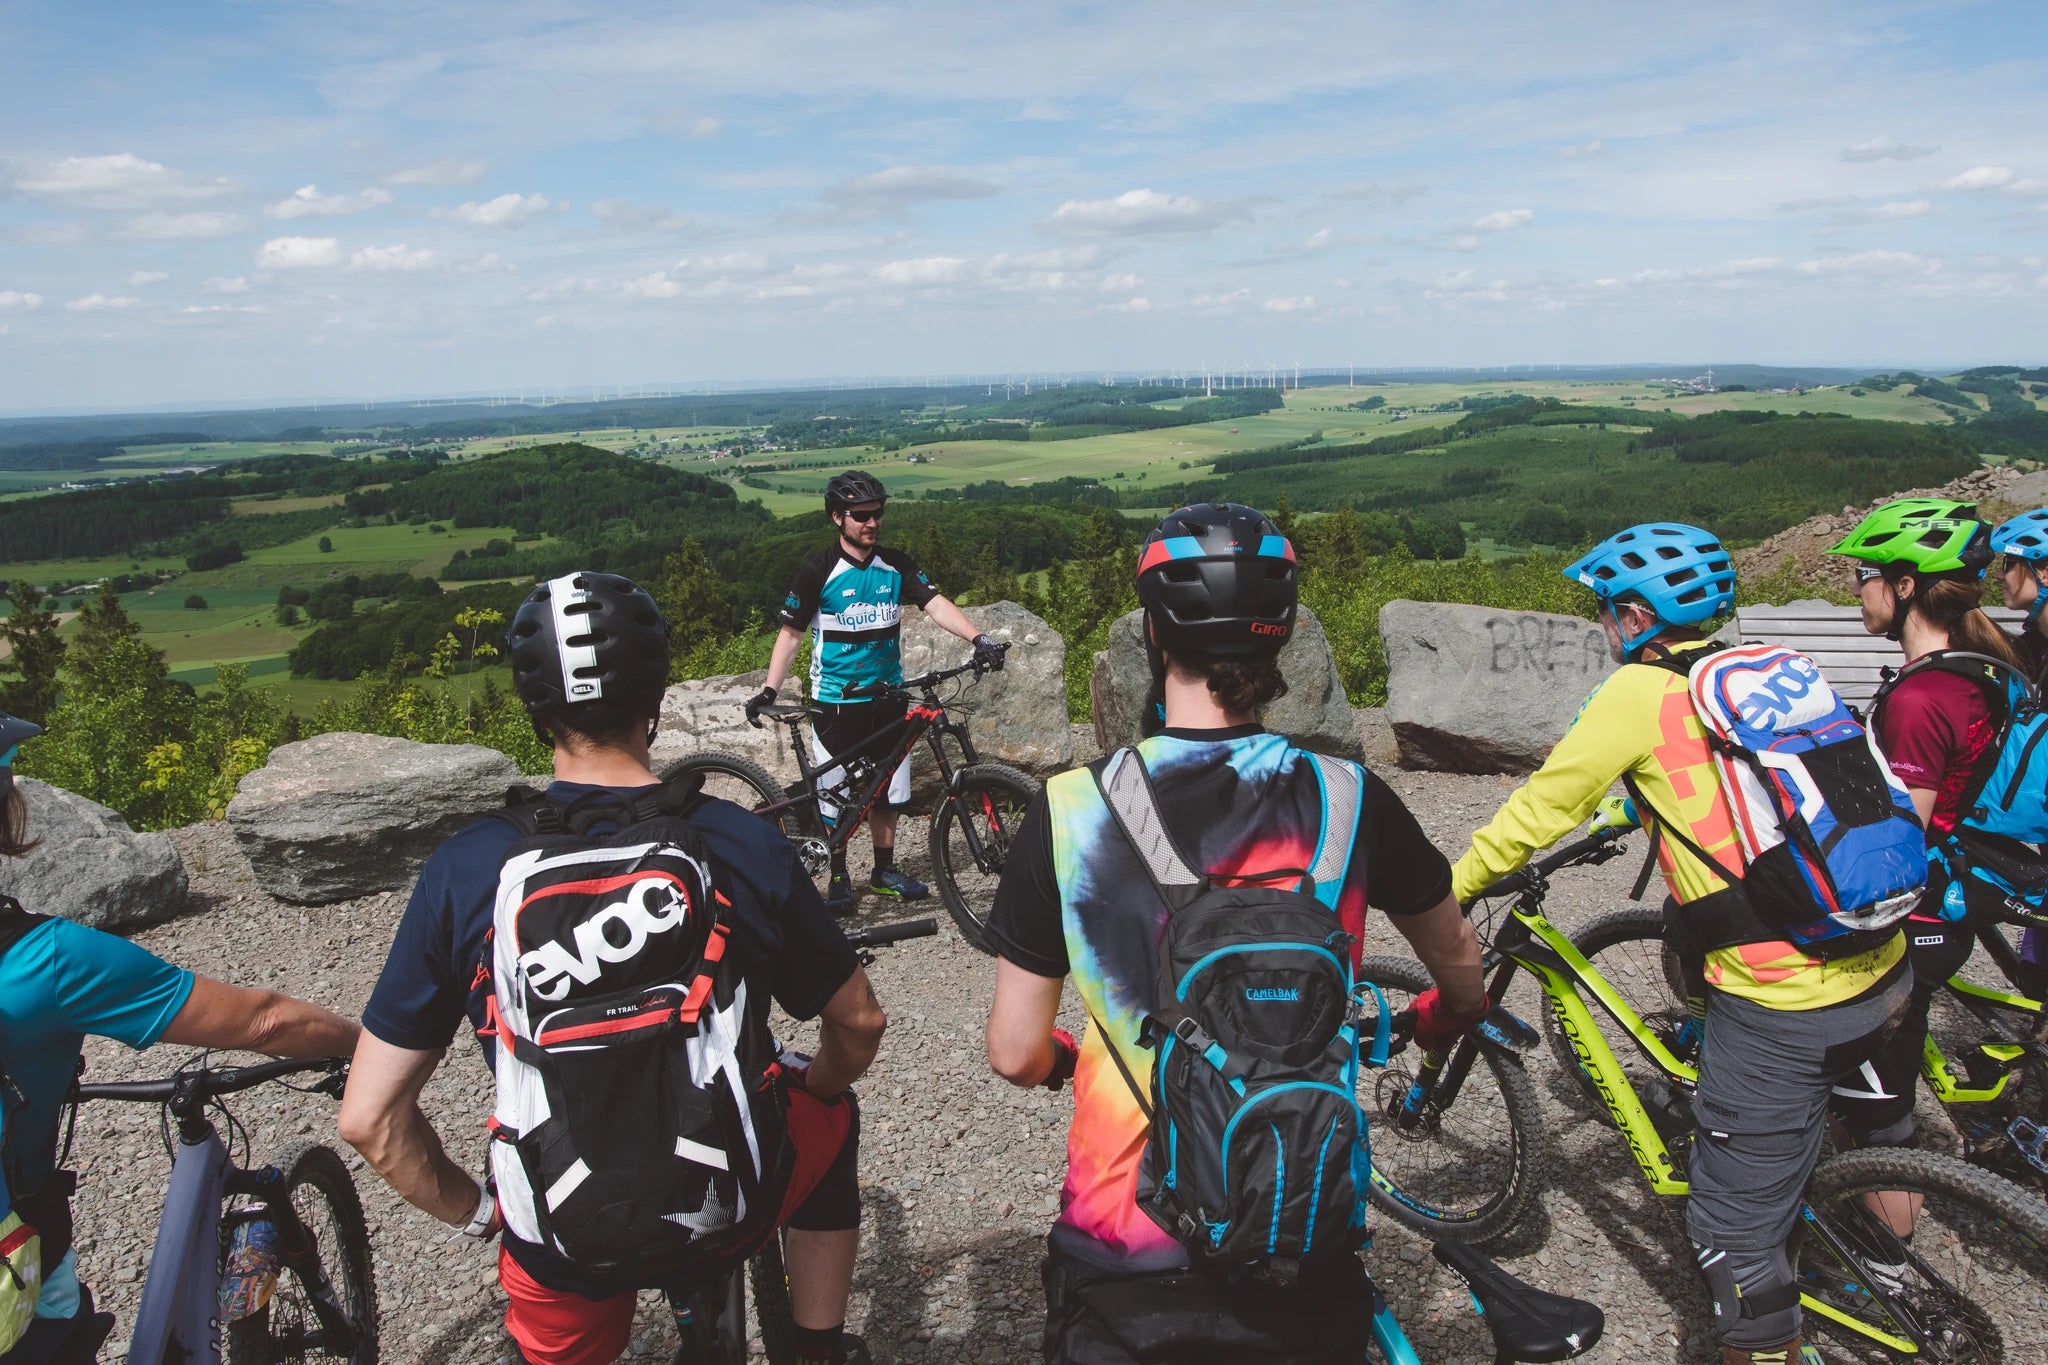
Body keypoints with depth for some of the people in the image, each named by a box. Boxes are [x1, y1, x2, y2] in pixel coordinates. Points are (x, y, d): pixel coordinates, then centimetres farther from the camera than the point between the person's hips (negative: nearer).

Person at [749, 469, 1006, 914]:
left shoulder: (896, 565, 1)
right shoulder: (818, 571, -9)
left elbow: (936, 605, -10)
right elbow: (791, 634, -5)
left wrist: (978, 638, -26)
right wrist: (769, 690, -15)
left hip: (886, 697, 4)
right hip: (836, 702, -3)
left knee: (886, 790, 11)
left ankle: (885, 869, 27)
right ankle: (838, 876, 20)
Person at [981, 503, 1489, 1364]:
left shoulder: (1072, 809, -15)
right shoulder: (1347, 801, -10)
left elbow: (1014, 1055, -8)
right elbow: (1455, 958, 9)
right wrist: (1452, 1019, 32)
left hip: (1126, 1259, -1)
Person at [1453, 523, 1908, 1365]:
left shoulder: (1640, 692, -8)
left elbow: (1543, 806, -4)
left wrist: (1452, 887, 7)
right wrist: (1636, 811, 42)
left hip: (1781, 1005, -8)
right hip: (1884, 976, 9)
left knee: (1736, 1232, 4)